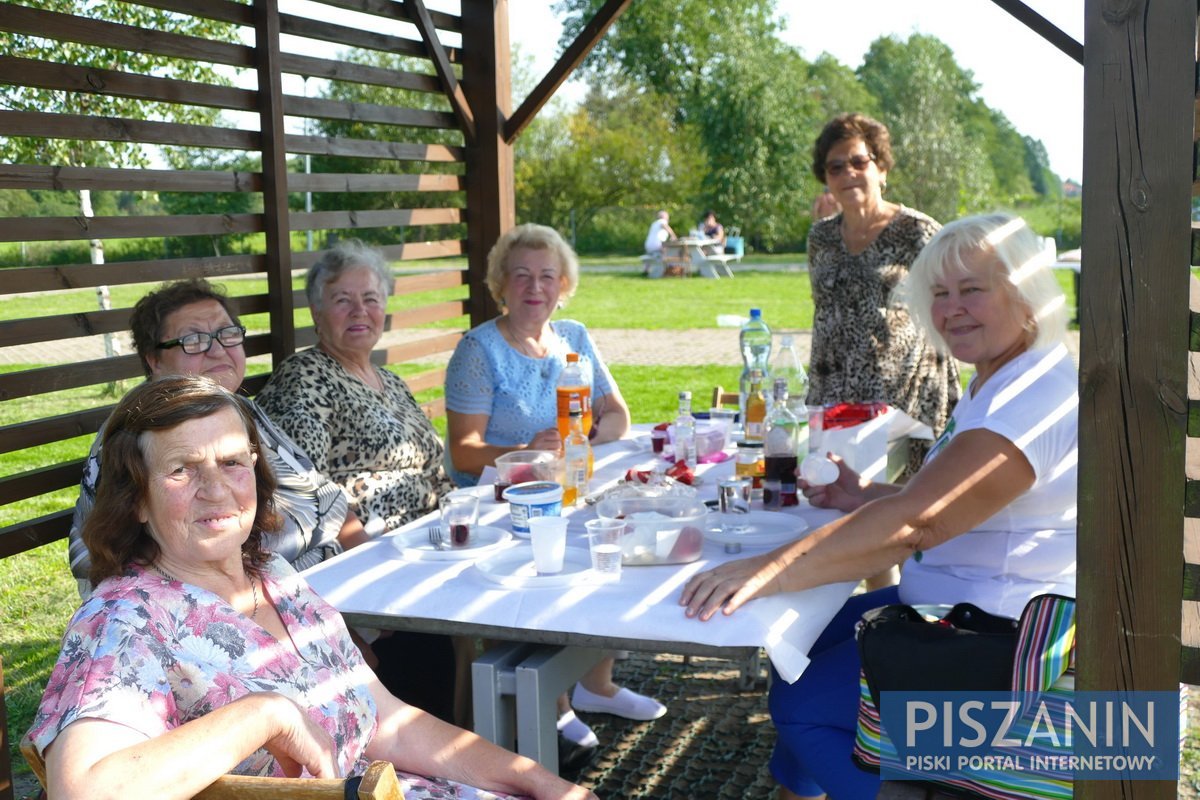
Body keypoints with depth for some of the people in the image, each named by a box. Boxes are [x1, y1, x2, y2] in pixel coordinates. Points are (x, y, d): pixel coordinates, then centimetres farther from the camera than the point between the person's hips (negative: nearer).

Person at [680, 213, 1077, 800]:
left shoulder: (1035, 399, -24)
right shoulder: (998, 383, 11)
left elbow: (915, 523, -34)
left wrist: (767, 572, -38)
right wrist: (866, 497, 3)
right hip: (952, 608, 11)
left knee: (804, 703, -10)